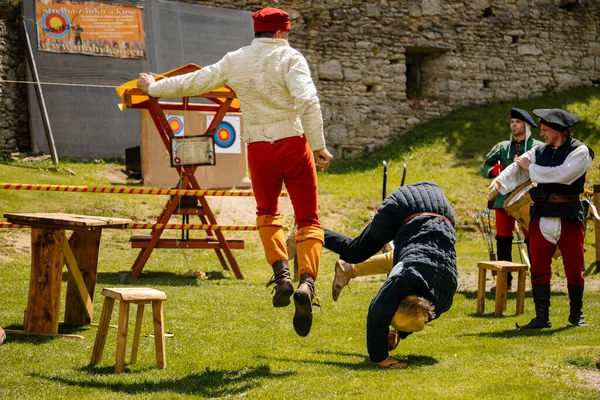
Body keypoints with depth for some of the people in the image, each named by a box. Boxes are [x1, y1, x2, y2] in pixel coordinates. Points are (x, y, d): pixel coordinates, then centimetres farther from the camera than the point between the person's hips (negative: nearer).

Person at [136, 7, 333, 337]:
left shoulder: (235, 61, 8)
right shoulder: (289, 58, -3)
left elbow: (192, 82, 15)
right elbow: (308, 102, -17)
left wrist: (154, 88, 31)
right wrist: (319, 146, -14)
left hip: (259, 149, 3)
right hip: (293, 143, -3)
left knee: (267, 212, 24)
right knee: (308, 220, 3)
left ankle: (281, 274, 4)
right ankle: (307, 282, -20)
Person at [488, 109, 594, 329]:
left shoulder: (580, 152, -4)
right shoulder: (540, 151, 12)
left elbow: (563, 174, -19)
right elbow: (517, 169, -1)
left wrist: (531, 167, -10)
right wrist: (499, 182, -20)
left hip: (569, 216, -4)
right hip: (541, 216, 4)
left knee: (573, 269, 3)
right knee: (539, 269, 3)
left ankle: (576, 314, 20)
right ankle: (541, 317, 9)